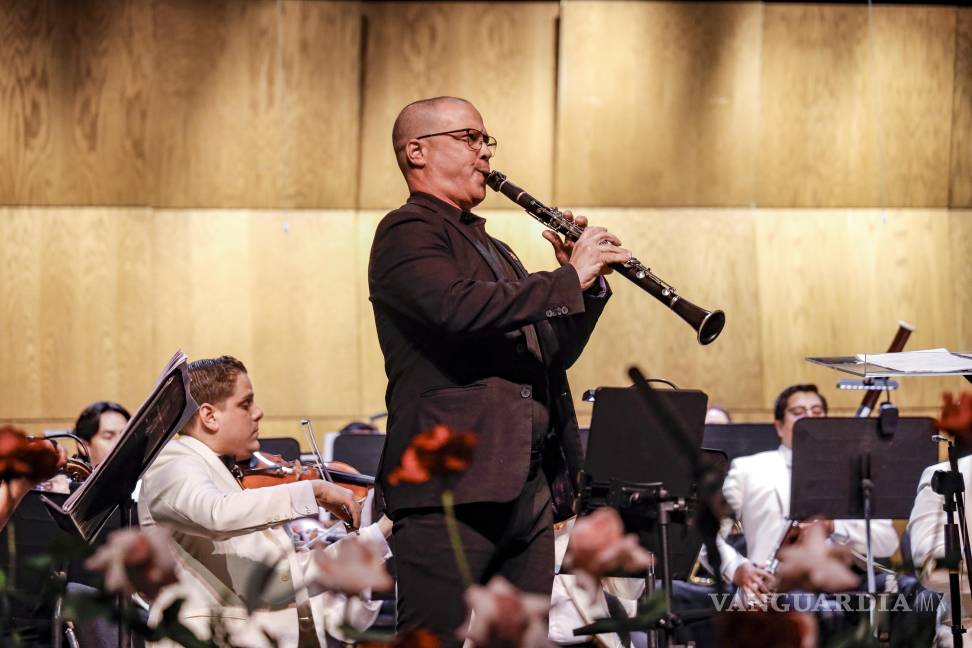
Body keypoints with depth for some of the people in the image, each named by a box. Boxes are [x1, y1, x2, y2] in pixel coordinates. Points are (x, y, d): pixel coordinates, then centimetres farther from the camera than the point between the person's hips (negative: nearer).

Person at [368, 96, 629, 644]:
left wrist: (588, 285, 9)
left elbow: (554, 352, 26)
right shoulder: (408, 233, -3)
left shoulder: (491, 248, 26)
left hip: (528, 487, 9)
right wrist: (569, 279, -15)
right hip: (452, 483, -9)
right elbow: (459, 306, -22)